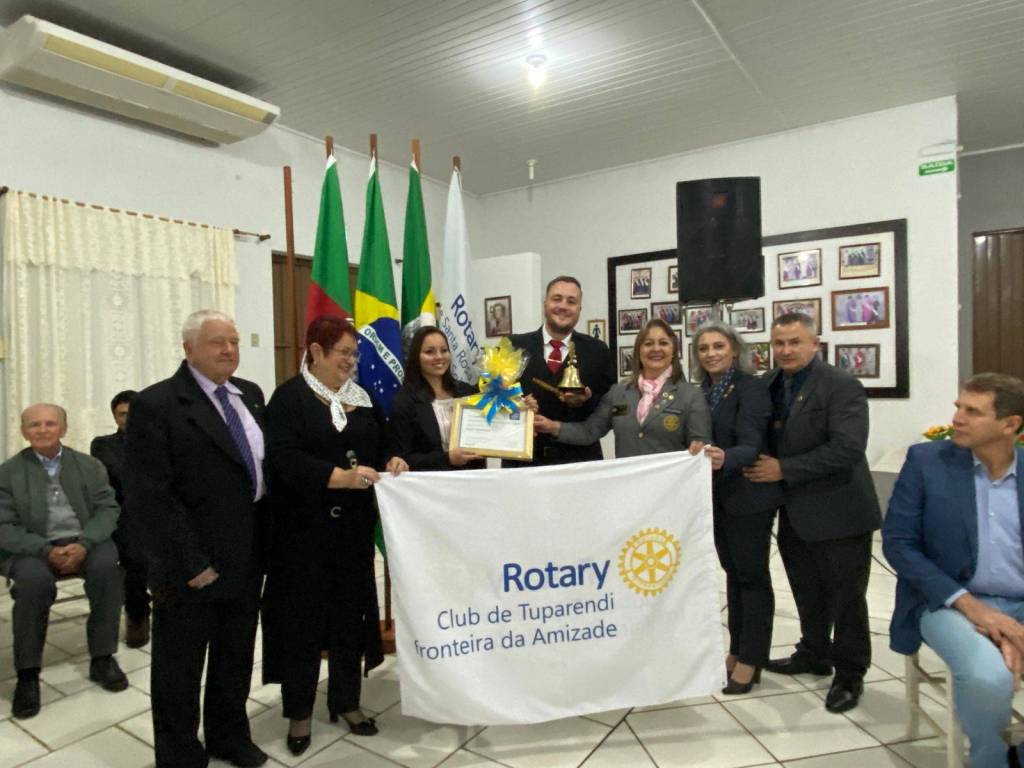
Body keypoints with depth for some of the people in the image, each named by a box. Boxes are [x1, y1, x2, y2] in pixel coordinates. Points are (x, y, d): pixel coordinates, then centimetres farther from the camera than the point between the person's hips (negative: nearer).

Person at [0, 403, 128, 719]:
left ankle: (102, 658, -15)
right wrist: (46, 551, -20)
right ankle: (27, 673, -16)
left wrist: (84, 544, -18)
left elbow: (107, 509, 1)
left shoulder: (89, 465, 7)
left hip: (84, 542, 1)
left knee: (108, 565, -29)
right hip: (32, 548, -1)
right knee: (35, 580, -33)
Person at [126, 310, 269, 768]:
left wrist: (265, 543, 5)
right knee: (180, 669, 15)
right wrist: (190, 562, -18)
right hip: (192, 567, -6)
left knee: (236, 659, 22)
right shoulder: (156, 404, -13)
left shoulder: (250, 395, 7)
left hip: (246, 560, 6)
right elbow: (147, 494, -17)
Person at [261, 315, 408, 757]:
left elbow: (381, 444, 15)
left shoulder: (362, 397, 10)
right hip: (305, 528, -5)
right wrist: (340, 476, -27)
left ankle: (346, 702, 31)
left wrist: (391, 462, -8)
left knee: (351, 613, 13)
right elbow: (283, 459, -18)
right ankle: (299, 713, 25)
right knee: (303, 618, 6)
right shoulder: (289, 397, -7)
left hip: (354, 526, 5)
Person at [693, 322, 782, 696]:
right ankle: (737, 651, 30)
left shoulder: (752, 387, -15)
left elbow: (751, 445, -26)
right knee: (733, 572, 17)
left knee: (752, 574, 4)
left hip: (748, 495, -7)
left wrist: (724, 459, -43)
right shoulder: (703, 390, 6)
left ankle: (751, 660, 16)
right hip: (717, 495, 7)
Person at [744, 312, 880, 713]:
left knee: (844, 596, 7)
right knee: (807, 591, 20)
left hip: (837, 511, -6)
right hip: (794, 512, 7)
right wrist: (759, 465, -7)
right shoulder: (769, 385, 5)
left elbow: (847, 449, -25)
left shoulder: (842, 386, -15)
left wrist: (783, 469, -23)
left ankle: (849, 673, 25)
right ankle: (814, 654, 40)